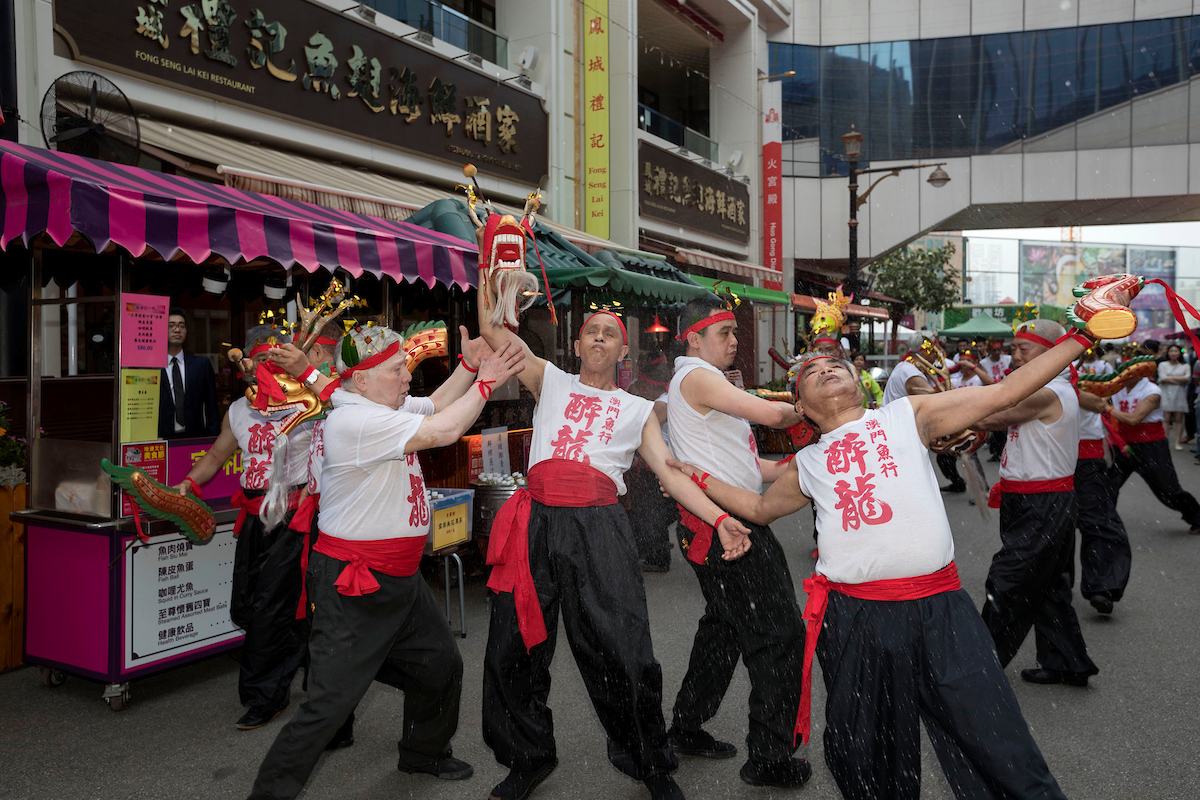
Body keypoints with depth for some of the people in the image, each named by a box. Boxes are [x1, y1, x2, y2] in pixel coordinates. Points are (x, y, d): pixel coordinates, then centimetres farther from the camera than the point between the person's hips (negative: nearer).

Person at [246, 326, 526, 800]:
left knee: (441, 667, 20)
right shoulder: (355, 419, -23)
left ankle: (424, 753, 42)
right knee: (331, 700, -5)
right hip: (353, 587, -10)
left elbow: (439, 405, 20)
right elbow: (444, 431, -25)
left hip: (400, 579, 10)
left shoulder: (386, 407, 7)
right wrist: (485, 382, -13)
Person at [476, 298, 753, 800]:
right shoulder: (550, 382, 20)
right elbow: (491, 328, 13)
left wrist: (720, 519, -3)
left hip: (599, 527, -1)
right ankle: (529, 757, 28)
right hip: (538, 520, 1)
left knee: (622, 651, -5)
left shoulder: (638, 410, 20)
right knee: (514, 646, 5)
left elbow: (669, 472, 10)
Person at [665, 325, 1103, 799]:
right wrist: (698, 476, 32)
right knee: (865, 760, 12)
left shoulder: (907, 415, 12)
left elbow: (1004, 393, 10)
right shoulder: (807, 465, 17)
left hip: (939, 608, -2)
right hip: (853, 617, 2)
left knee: (998, 750, -5)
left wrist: (1079, 340, 8)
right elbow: (760, 508, 34)